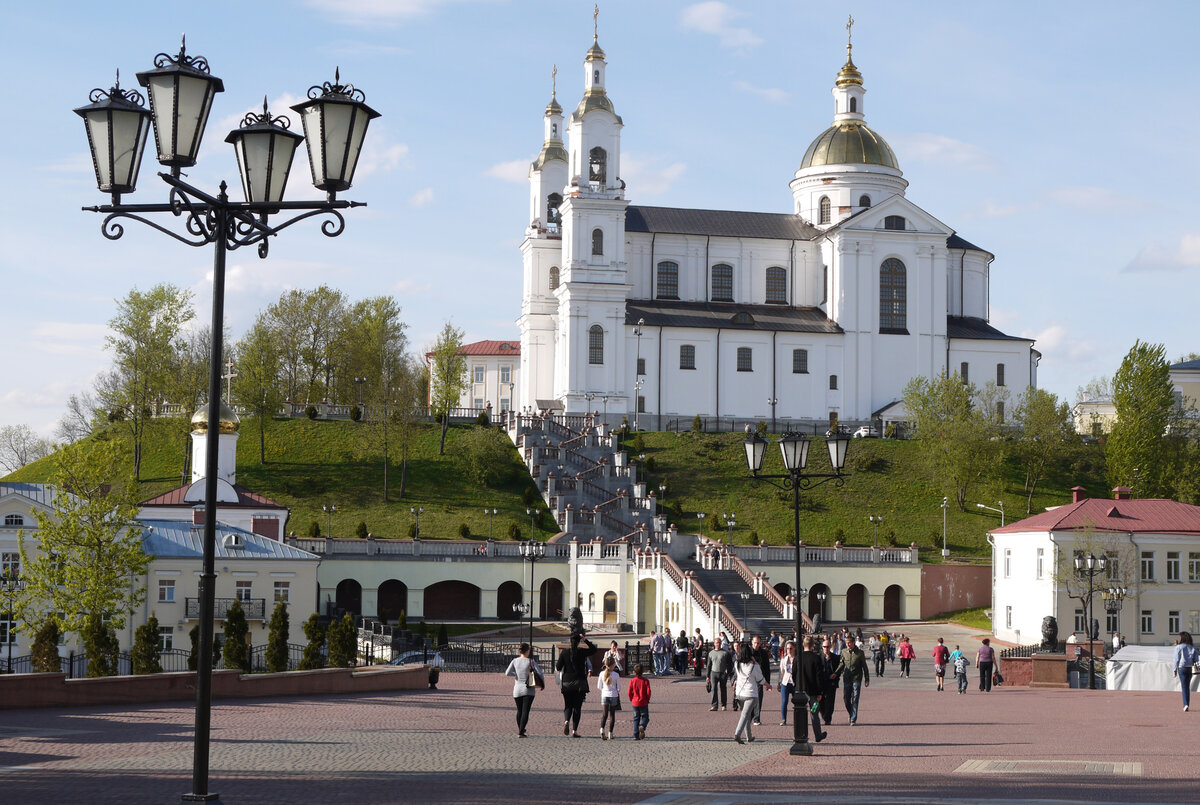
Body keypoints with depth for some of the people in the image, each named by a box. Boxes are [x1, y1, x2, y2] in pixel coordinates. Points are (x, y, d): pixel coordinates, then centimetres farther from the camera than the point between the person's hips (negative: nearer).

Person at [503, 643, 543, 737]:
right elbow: (539, 672, -14)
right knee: (525, 711, -4)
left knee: (519, 711, 20)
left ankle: (520, 730, 35)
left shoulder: (515, 661, -2)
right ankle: (520, 733, -16)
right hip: (529, 690, -3)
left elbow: (507, 673, -7)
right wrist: (542, 683, 2)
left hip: (517, 689, 3)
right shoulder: (531, 661, -9)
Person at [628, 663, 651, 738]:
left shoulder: (632, 681, -4)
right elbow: (648, 692, -11)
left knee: (636, 718, 11)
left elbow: (629, 692, -3)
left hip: (635, 703, 2)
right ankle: (642, 726, -21)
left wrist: (631, 700, 12)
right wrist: (647, 700, 6)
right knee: (645, 716, 11)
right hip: (644, 703, -2)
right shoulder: (645, 681, -8)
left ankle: (636, 735, 5)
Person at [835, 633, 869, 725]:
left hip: (856, 679, -3)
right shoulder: (844, 652, 6)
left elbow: (864, 667, 4)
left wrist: (867, 679, 3)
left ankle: (853, 719, 1)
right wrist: (836, 674, 0)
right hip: (846, 679, 3)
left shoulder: (860, 653, -2)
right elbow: (841, 664, 14)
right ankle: (851, 714, 26)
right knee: (846, 698, 3)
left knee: (855, 700, -4)